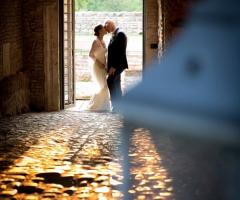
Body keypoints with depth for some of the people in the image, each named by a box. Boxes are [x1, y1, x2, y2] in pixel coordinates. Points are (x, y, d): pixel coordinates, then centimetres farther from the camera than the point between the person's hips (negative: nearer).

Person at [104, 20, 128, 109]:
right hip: (114, 65, 10)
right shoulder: (114, 35, 16)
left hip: (118, 64, -10)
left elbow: (121, 52, -20)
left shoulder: (120, 34, -13)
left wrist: (114, 66, -23)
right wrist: (109, 66, 11)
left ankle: (116, 105, -16)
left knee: (110, 81, -19)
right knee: (116, 85, 9)